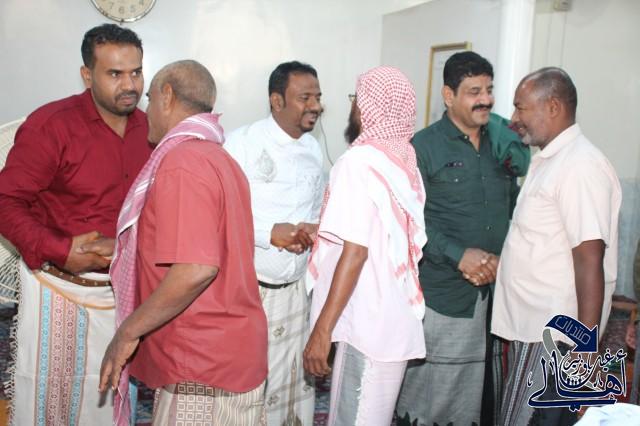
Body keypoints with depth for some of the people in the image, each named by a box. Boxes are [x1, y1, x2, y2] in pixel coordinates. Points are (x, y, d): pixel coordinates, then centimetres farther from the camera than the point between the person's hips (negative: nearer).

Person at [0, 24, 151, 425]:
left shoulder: (147, 127, 2)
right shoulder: (51, 125, -16)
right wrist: (58, 252, -26)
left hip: (122, 287, 5)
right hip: (61, 286, -5)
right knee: (50, 393, 11)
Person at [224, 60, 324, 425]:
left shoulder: (313, 149, 10)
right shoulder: (242, 143, -10)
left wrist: (313, 231, -3)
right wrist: (270, 232, -22)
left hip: (297, 289, 6)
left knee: (297, 384, 12)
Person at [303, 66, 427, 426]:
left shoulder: (360, 162, -15)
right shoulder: (406, 159, 8)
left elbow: (355, 252, -21)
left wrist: (322, 329, -18)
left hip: (367, 323, -8)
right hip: (395, 318, 8)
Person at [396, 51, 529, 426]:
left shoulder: (504, 144, 9)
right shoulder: (425, 146, -6)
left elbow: (513, 208, 15)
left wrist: (501, 259, -1)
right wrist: (458, 254, -20)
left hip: (494, 291, 5)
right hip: (442, 295, -5)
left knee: (483, 390, 15)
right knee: (430, 394, 5)